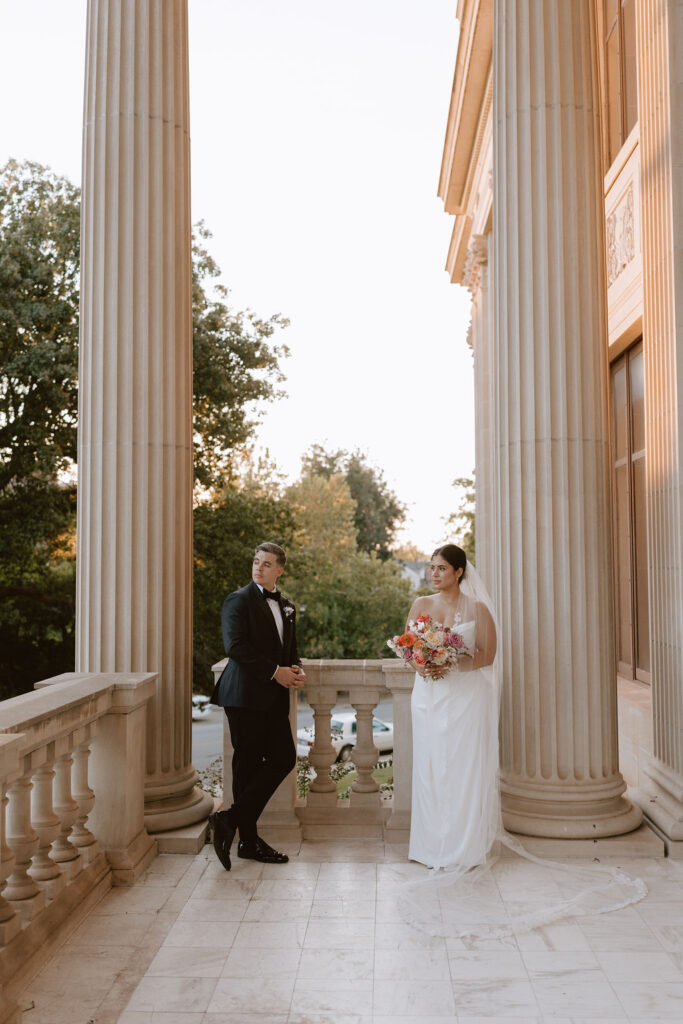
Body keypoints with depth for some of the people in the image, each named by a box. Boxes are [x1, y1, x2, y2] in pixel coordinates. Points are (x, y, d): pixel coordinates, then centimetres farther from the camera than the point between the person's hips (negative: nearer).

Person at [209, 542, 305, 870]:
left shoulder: (286, 607, 18)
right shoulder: (238, 600, -5)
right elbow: (236, 646, -17)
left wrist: (296, 670, 1)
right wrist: (275, 671, -18)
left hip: (274, 696, 7)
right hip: (246, 695, -7)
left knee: (284, 757, 2)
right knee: (248, 764, -2)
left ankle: (231, 818, 10)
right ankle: (248, 840, 9)